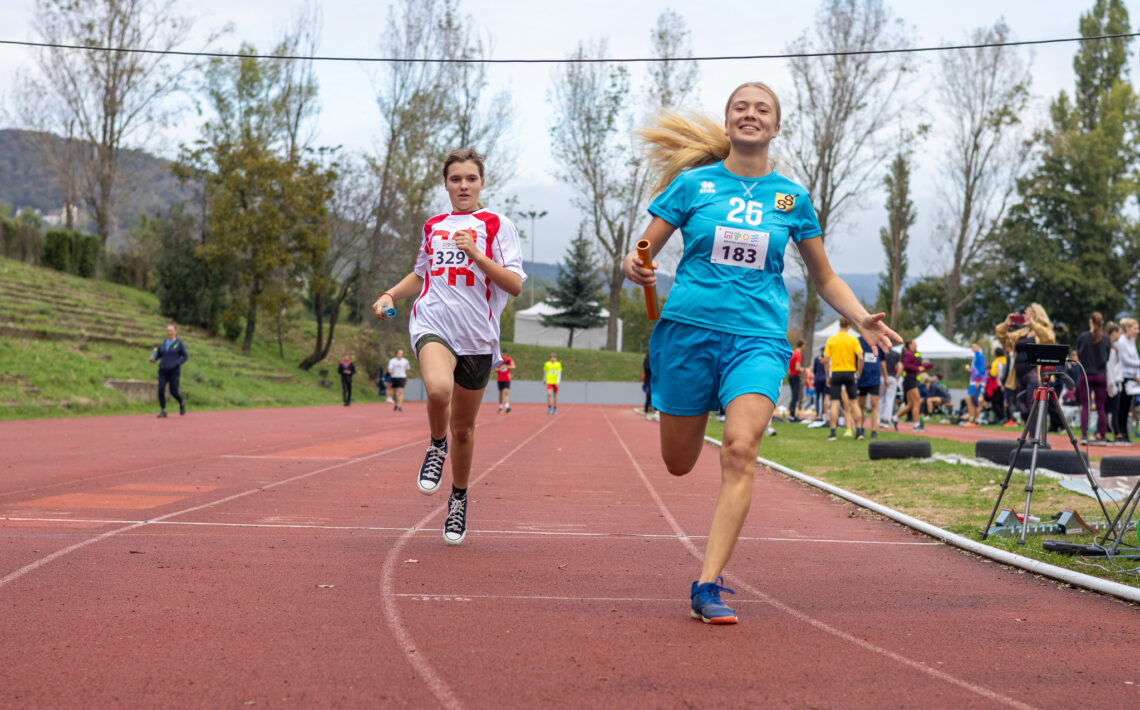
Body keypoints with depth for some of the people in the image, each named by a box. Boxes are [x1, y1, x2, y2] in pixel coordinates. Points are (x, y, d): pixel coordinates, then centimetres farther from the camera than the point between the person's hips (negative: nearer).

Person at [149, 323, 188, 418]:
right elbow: (158, 354, 18)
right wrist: (153, 358, -3)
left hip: (174, 371, -4)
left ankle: (182, 403, 28)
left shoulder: (179, 343, -1)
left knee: (174, 392, -3)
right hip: (163, 371, 4)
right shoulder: (164, 343, 12)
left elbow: (186, 356, -2)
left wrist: (177, 364, -16)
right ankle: (163, 411, -4)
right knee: (161, 390, -11)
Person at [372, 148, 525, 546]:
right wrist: (390, 295, 13)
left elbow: (515, 285, -6)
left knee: (463, 427, 9)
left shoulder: (496, 225, 3)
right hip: (432, 323, 1)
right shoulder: (433, 227, 14)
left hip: (477, 336, -1)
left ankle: (459, 499, 32)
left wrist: (475, 253, -17)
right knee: (439, 389, -33)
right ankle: (436, 446, -2)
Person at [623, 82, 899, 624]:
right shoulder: (693, 184, 4)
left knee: (740, 450, -22)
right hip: (688, 329, 0)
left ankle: (708, 586, -20)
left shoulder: (791, 197, 9)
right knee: (679, 464, 8)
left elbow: (825, 279, 17)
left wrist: (861, 317, -1)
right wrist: (634, 269, -18)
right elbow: (642, 254, 6)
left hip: (758, 338, 0)